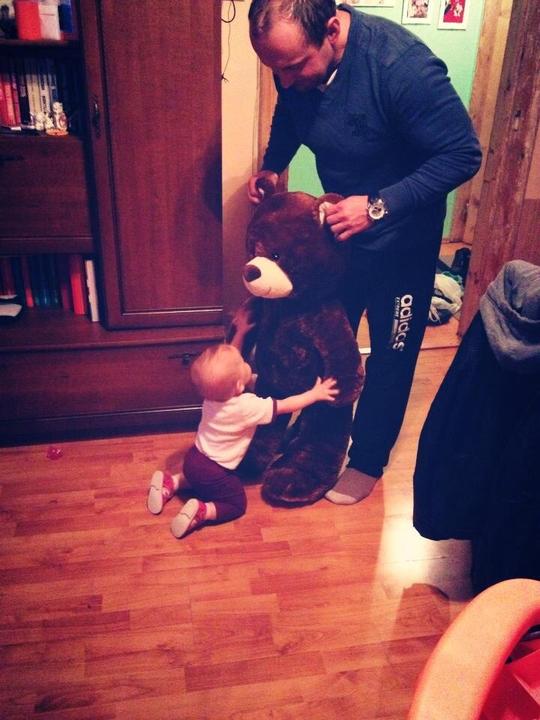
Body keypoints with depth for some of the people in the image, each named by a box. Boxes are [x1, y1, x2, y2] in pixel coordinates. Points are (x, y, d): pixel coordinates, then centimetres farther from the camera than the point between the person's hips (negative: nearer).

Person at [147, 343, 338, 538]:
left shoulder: (214, 392, -11)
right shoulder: (247, 406, -29)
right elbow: (286, 406, -19)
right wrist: (315, 394, -7)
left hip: (194, 458, 7)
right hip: (212, 472, -7)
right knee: (236, 505, 12)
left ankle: (171, 482, 19)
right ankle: (200, 512, -9)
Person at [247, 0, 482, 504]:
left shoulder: (403, 66, -32)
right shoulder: (295, 60, -13)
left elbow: (462, 154, -26)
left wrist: (379, 205, -32)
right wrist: (271, 165, -8)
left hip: (401, 235, -5)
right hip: (339, 222, 6)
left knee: (390, 353, 9)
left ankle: (367, 459, 31)